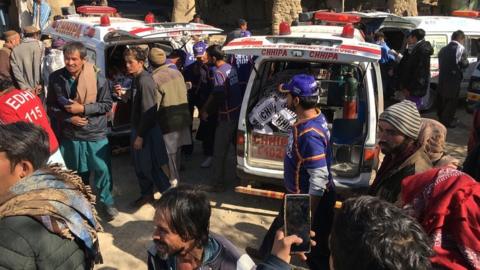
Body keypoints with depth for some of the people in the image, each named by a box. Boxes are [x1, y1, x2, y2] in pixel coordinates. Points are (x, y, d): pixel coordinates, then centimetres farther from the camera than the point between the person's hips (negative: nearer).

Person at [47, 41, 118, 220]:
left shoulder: (97, 78, -13)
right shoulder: (56, 78, -6)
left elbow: (107, 105, -7)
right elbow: (51, 106, 3)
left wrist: (83, 108, -19)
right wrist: (68, 118, -12)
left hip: (96, 133, -2)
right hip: (70, 135, 2)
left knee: (103, 169, 4)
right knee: (77, 172, 17)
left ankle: (107, 201, 27)